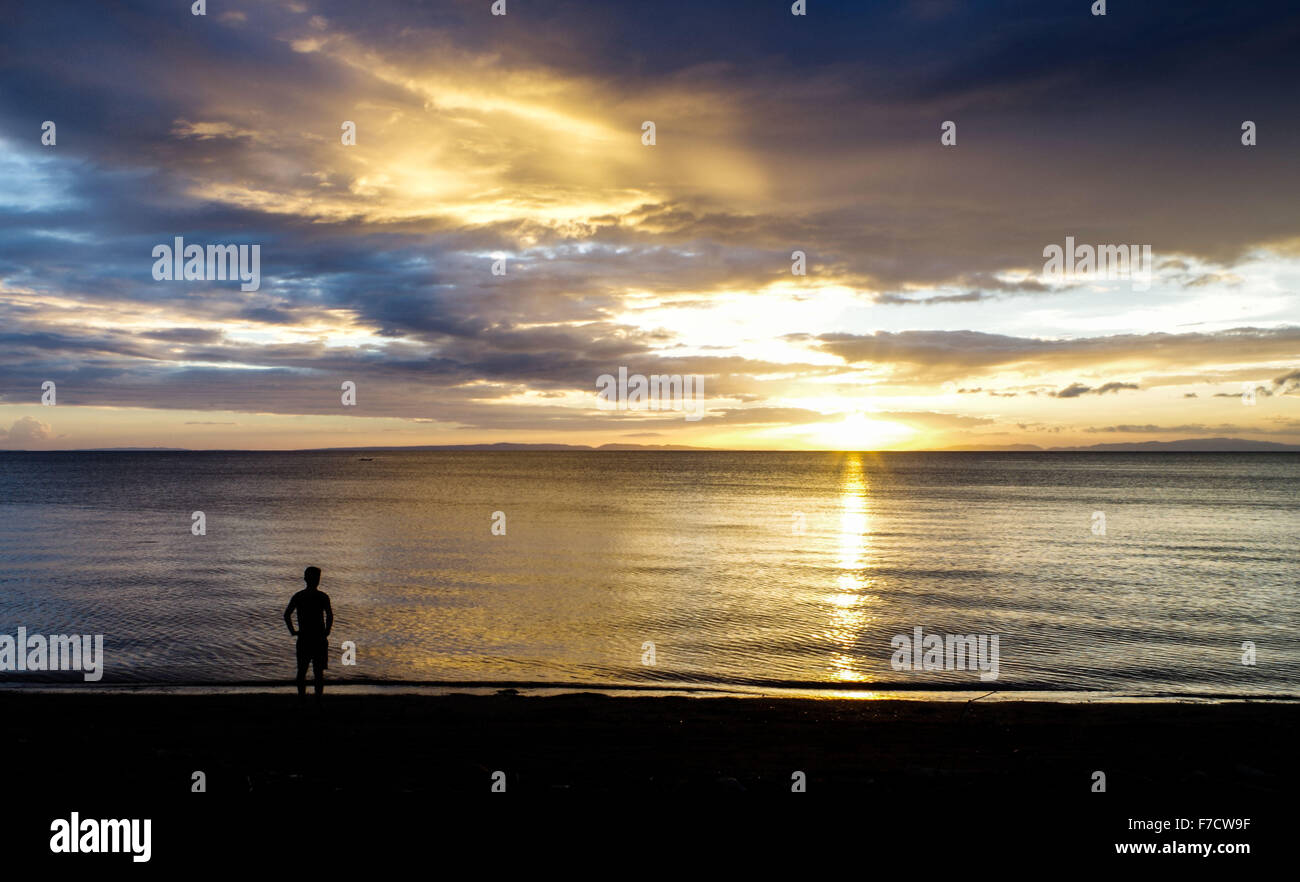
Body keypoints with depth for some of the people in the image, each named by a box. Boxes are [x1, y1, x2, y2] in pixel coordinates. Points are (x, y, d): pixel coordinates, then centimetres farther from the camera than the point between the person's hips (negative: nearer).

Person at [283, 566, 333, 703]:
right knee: (319, 672, 6)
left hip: (303, 639, 2)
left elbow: (286, 615, -8)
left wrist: (292, 631, -1)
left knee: (302, 671, 14)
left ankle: (301, 697, 15)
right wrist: (326, 632, -6)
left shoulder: (298, 596, 1)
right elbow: (330, 616, -18)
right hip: (319, 639, -2)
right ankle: (318, 700, 6)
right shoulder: (323, 597, -7)